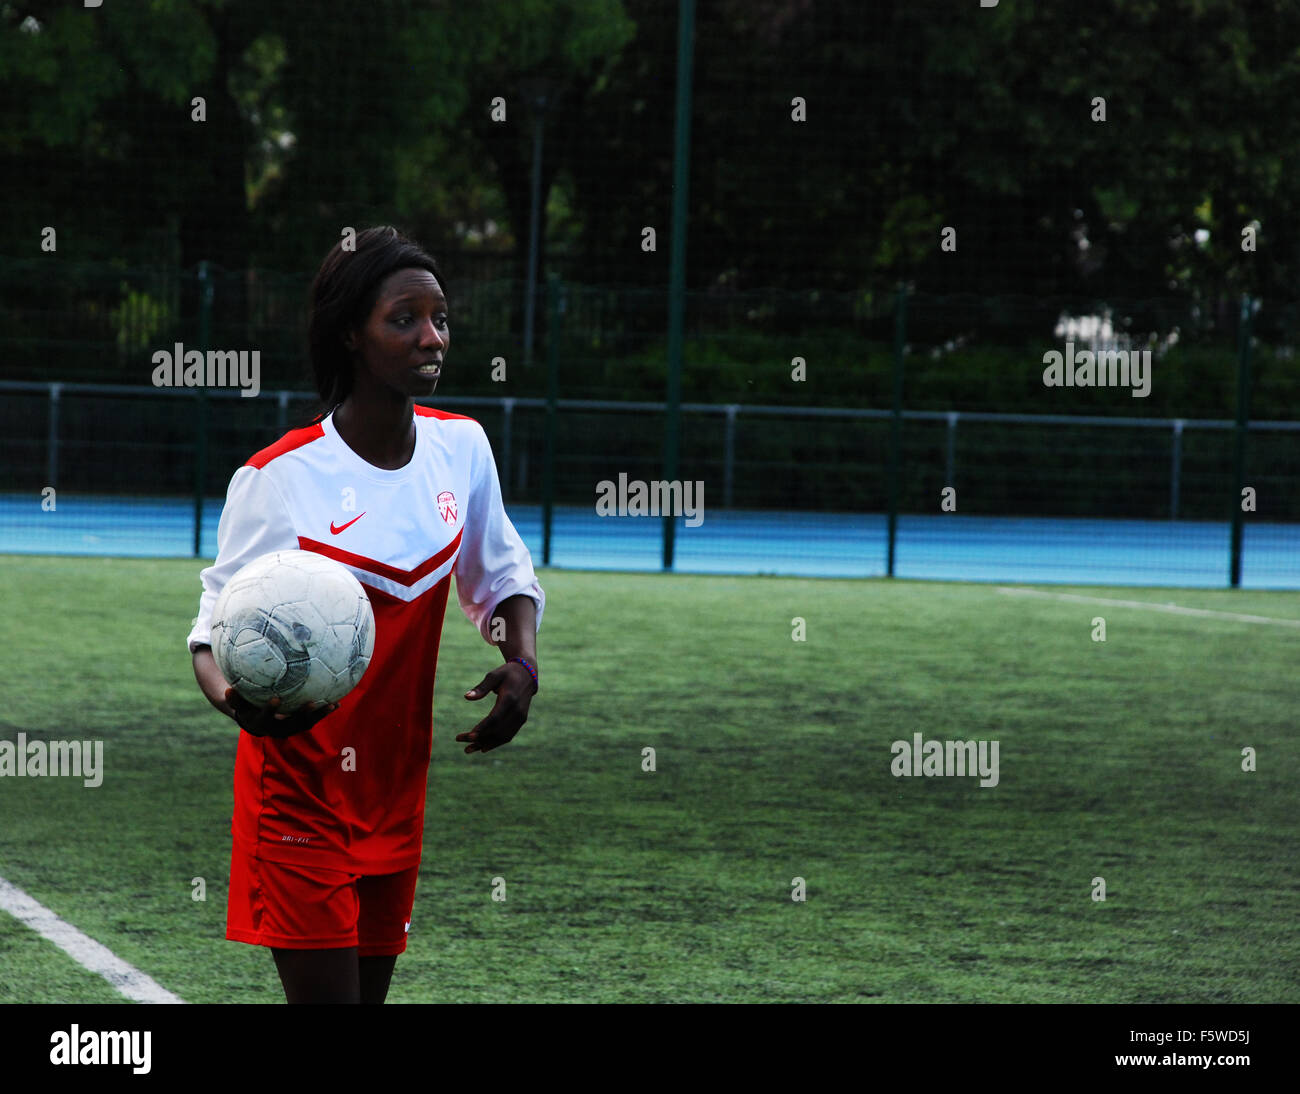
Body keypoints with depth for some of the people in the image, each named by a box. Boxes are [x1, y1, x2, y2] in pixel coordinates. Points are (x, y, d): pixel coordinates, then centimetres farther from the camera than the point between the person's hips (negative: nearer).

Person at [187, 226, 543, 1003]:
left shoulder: (462, 446, 1)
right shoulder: (280, 476, -14)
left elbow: (503, 575, 17)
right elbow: (218, 621, -8)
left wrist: (521, 663, -3)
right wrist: (233, 697, -30)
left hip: (397, 790, 5)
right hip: (300, 789, -5)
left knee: (370, 988, 11)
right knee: (326, 993, -12)